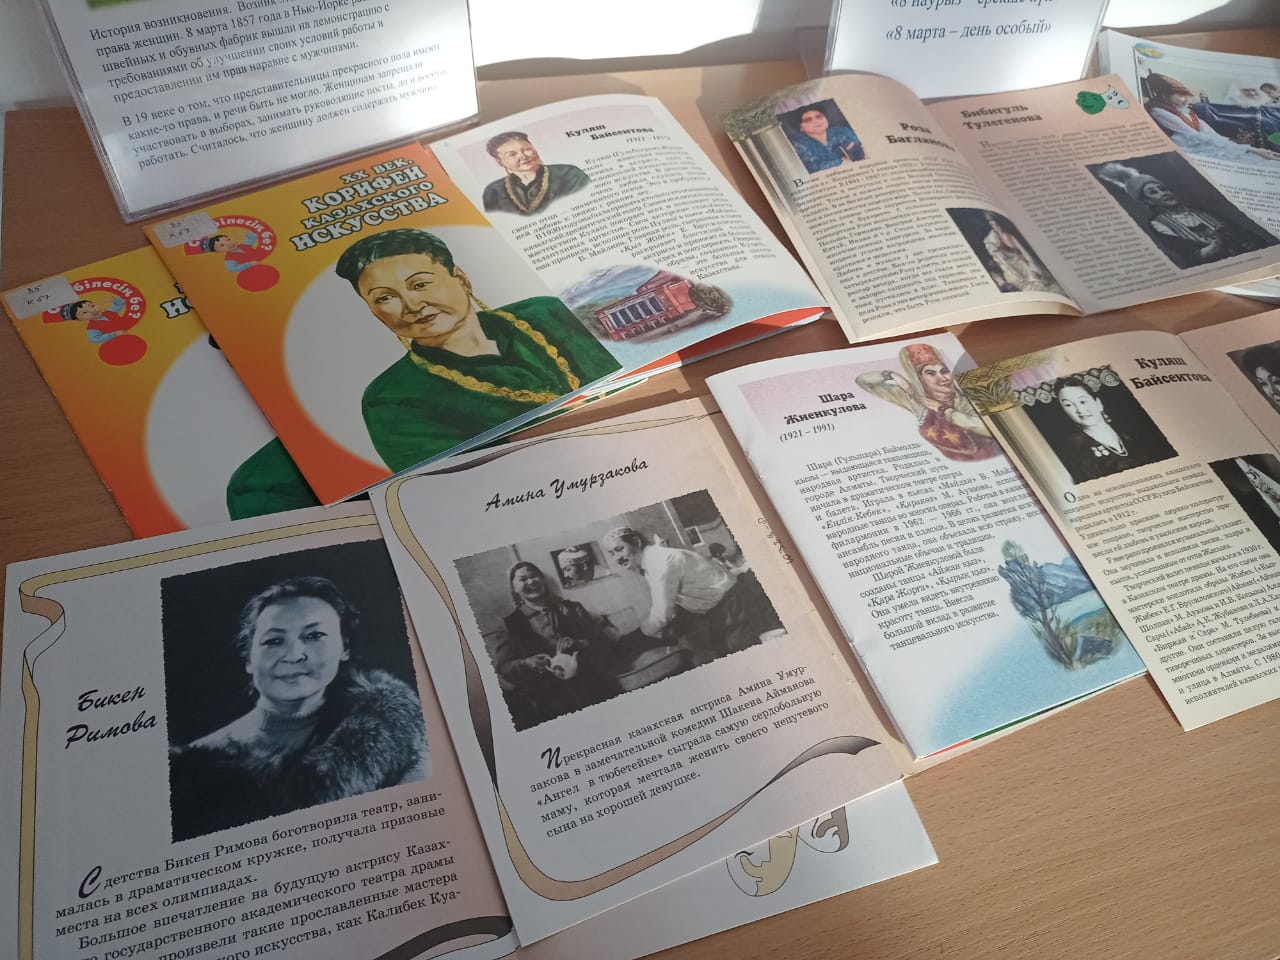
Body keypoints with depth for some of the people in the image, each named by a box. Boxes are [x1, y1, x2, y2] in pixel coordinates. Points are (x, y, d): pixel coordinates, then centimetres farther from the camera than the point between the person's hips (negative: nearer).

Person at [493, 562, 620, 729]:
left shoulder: (570, 608, 21)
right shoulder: (511, 623, 17)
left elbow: (602, 638, 13)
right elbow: (502, 666, 8)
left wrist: (579, 645, -8)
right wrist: (527, 663, -12)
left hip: (589, 680, 1)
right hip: (545, 692, 0)